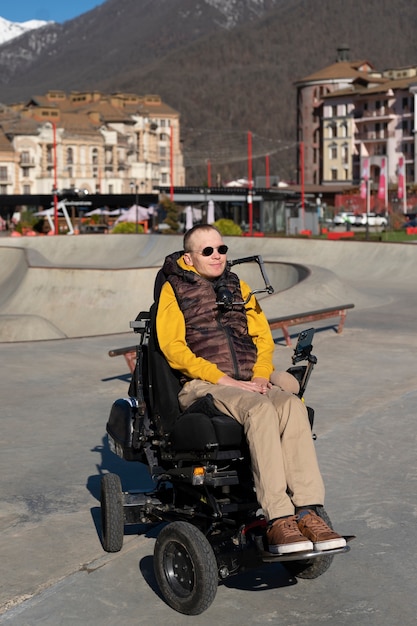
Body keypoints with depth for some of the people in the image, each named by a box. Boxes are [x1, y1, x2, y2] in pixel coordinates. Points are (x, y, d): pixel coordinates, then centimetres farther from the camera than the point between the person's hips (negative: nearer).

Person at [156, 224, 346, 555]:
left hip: (249, 384, 4)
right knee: (261, 409, -35)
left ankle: (307, 512, -36)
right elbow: (173, 347, -4)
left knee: (293, 405, -29)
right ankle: (279, 520, -39)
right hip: (202, 386, -4)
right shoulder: (174, 289, 8)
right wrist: (224, 379, -14)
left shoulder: (239, 288, 24)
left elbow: (264, 337, 19)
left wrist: (261, 375, -3)